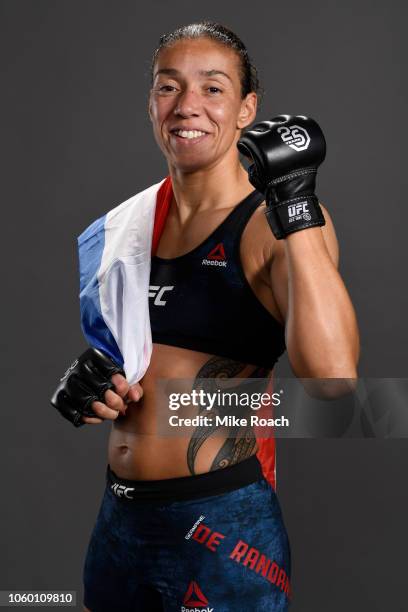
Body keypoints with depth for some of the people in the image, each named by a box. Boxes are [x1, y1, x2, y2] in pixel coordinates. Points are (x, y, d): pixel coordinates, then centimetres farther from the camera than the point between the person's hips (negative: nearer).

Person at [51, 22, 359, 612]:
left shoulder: (272, 224, -12)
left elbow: (333, 378, -28)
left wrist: (296, 209, -28)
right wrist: (96, 385, 1)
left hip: (223, 527, -6)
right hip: (119, 517, 6)